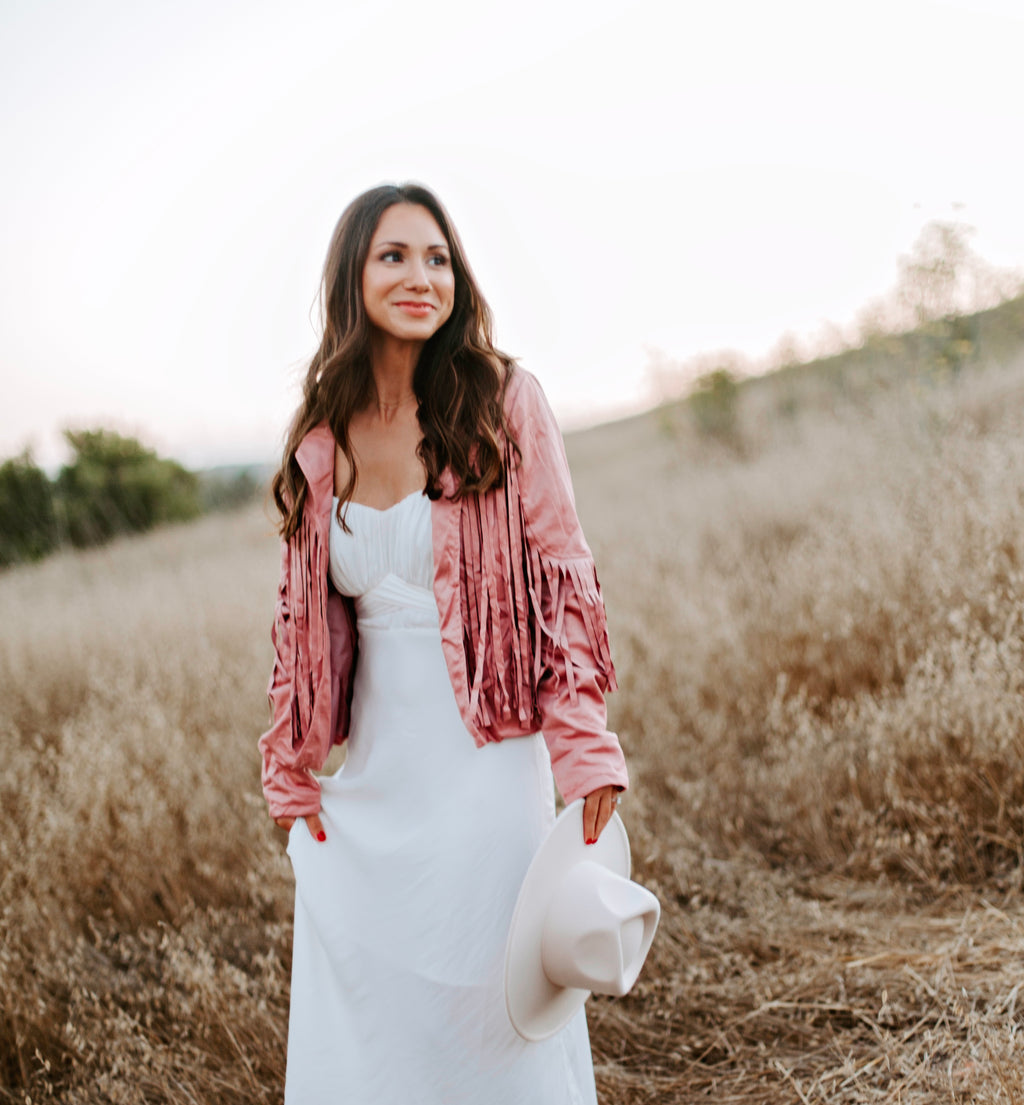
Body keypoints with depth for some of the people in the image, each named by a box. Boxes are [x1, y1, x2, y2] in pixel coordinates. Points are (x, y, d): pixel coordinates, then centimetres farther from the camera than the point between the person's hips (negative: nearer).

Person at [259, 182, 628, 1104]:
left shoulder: (502, 404, -5)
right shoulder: (323, 439, 6)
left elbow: (560, 583, -6)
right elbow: (305, 617, 12)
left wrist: (585, 753, -13)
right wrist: (291, 773, 10)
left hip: (484, 771, -4)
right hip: (368, 785, 4)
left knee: (491, 1017, 6)